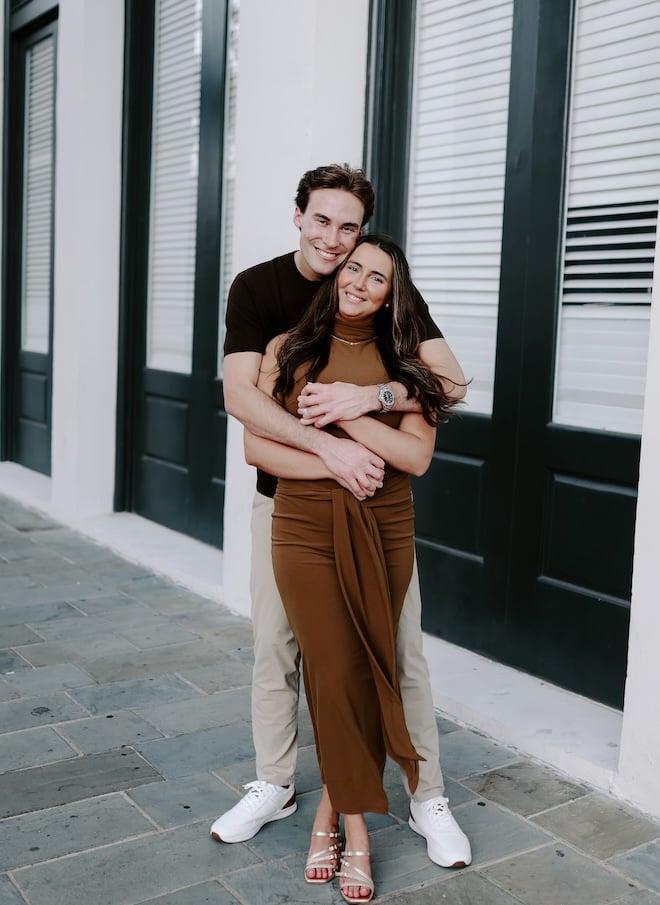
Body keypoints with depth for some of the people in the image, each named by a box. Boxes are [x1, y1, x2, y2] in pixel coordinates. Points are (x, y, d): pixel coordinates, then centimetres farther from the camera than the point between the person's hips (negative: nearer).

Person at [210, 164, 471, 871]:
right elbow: (239, 395, -18)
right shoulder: (257, 288, -6)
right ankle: (274, 787, 31)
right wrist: (327, 444, -31)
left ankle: (428, 800, 22)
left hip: (375, 495, 0)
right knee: (275, 646, 10)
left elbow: (451, 381, -12)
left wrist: (370, 397, -29)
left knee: (401, 649, 4)